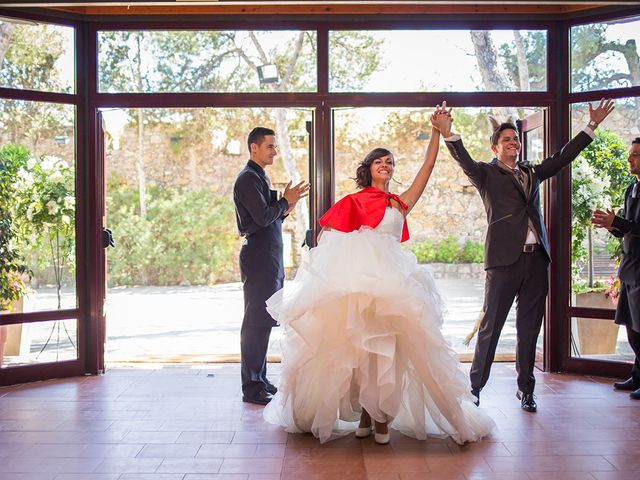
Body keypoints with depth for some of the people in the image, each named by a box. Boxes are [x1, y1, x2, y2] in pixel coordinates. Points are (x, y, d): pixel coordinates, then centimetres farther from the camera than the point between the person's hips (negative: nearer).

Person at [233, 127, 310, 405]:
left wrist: (286, 207, 6)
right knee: (257, 322, -7)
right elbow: (263, 217, -20)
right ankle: (251, 387, -2)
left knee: (263, 320, 13)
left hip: (269, 259, 10)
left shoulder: (259, 177, 20)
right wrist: (286, 201, -7)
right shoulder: (248, 178, -11)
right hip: (259, 259, -10)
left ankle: (259, 379, 22)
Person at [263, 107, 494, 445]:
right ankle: (364, 414, 8)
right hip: (355, 278, -1)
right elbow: (328, 234, 16)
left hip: (391, 278, 1)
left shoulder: (401, 203, 19)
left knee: (386, 348, -8)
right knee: (357, 346, -1)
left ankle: (381, 416, -2)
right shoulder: (353, 202, 16)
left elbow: (428, 166, 16)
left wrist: (437, 129, 15)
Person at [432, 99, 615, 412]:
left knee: (529, 328, 11)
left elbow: (563, 157, 23)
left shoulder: (532, 172, 19)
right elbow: (465, 162, -15)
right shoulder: (487, 174, 3)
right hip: (504, 259, -5)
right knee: (490, 326, -1)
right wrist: (448, 134, -32)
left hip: (536, 259, 5)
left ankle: (525, 389, 21)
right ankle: (475, 387, 9)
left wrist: (592, 125, 23)